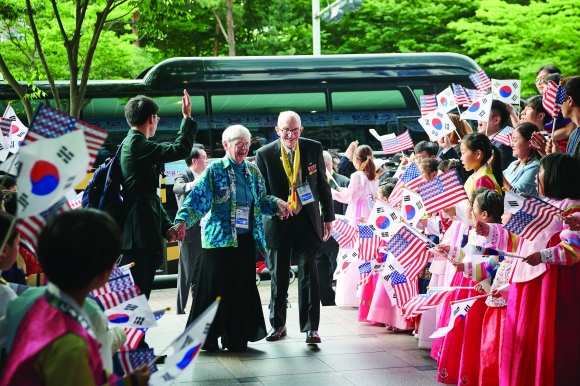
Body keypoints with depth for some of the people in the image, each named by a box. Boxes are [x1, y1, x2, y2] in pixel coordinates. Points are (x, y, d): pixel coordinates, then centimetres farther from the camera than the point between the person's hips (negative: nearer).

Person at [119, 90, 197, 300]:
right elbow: (180, 150, -17)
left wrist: (166, 225, 17)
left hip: (144, 233, 10)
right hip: (139, 234, -10)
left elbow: (151, 195, 23)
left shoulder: (132, 145, 20)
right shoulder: (137, 145, -12)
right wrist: (187, 117, -4)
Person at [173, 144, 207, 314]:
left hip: (204, 232, 8)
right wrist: (191, 185, -51)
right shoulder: (183, 176, -8)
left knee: (199, 274, 14)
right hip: (190, 232, -8)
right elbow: (177, 187, -32)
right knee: (186, 274, -4)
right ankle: (180, 310, 1)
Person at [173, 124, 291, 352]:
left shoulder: (253, 171, 12)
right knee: (215, 288, -2)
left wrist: (276, 204, -4)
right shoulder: (215, 171, -4)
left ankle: (237, 338, 16)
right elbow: (197, 199, -12)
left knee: (243, 288, 6)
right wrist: (183, 221, -27)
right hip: (219, 239, -5)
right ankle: (207, 338, 10)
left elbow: (262, 200, 17)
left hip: (246, 240, 5)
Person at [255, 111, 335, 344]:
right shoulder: (265, 154, -5)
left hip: (307, 220, 0)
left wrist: (328, 217, 7)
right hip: (277, 222, 0)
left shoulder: (314, 149, -1)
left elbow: (323, 184, 6)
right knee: (278, 275, 9)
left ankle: (311, 327, 3)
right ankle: (277, 324, 23)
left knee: (308, 274, -2)